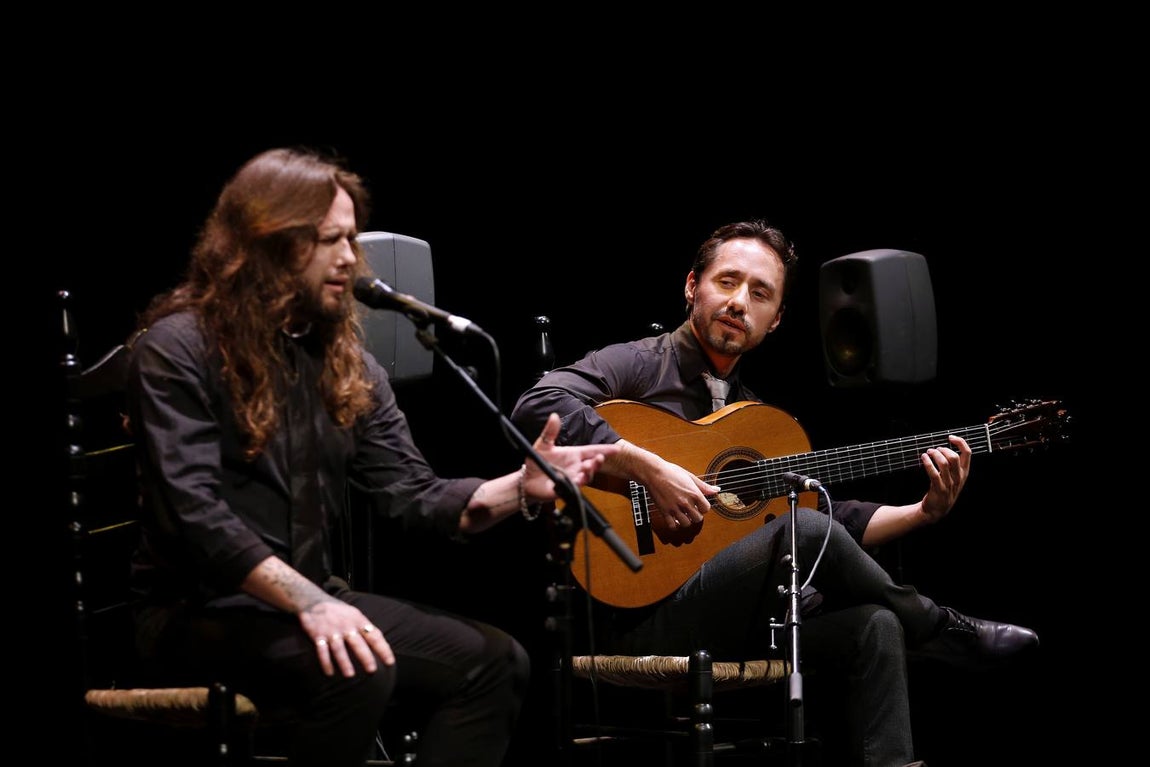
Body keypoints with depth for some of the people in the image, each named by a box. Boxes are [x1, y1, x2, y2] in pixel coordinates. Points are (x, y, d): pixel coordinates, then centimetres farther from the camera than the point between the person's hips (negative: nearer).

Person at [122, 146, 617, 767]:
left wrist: (521, 487, -13)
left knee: (497, 660, -7)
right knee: (355, 670, -34)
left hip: (308, 598, 8)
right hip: (199, 608, -7)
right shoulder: (178, 349, -11)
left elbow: (412, 496, 5)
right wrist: (310, 603, -31)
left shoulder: (341, 357, 11)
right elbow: (193, 510, -22)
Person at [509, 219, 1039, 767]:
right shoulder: (638, 366, -2)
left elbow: (834, 517, 21)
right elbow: (537, 407, -21)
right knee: (804, 530, -26)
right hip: (641, 615, -8)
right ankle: (949, 634, -3)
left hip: (733, 620, 8)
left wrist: (924, 512, 6)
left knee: (874, 627, -15)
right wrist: (650, 469, -26)